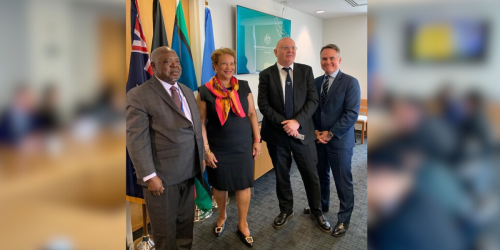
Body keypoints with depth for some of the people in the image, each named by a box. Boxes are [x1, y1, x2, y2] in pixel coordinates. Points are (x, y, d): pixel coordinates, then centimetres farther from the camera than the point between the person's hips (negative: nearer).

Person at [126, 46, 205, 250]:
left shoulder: (188, 92, 11)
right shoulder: (139, 95, -11)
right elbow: (136, 140, -15)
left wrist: (201, 158, 12)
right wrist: (149, 176, -19)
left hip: (189, 170, 6)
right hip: (162, 174, -6)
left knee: (186, 221, 20)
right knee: (165, 228, 12)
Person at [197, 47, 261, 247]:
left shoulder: (244, 87, 0)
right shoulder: (205, 91, -6)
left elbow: (252, 114, 4)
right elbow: (201, 123, -5)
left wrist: (257, 140, 2)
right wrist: (206, 150, -8)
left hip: (243, 146, 1)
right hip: (218, 148, -1)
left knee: (243, 184, 8)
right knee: (219, 185, 15)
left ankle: (242, 224, 27)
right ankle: (222, 216, 42)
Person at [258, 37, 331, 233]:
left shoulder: (306, 71, 2)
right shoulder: (266, 75, -1)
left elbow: (313, 100, -4)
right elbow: (263, 105, -7)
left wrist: (297, 122, -17)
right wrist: (284, 124, -16)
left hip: (302, 132, 1)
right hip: (276, 134, 0)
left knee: (311, 175, 9)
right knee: (281, 175, 14)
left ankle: (316, 211, 31)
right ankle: (286, 210, 35)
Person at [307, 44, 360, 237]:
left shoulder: (350, 82, -9)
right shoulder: (316, 82, 7)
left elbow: (352, 114, -15)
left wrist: (330, 134, -17)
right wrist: (315, 131, -5)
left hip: (339, 141, -5)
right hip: (318, 139, 5)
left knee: (343, 182, 5)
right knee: (321, 176, 20)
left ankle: (344, 219, 22)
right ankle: (322, 205, 42)